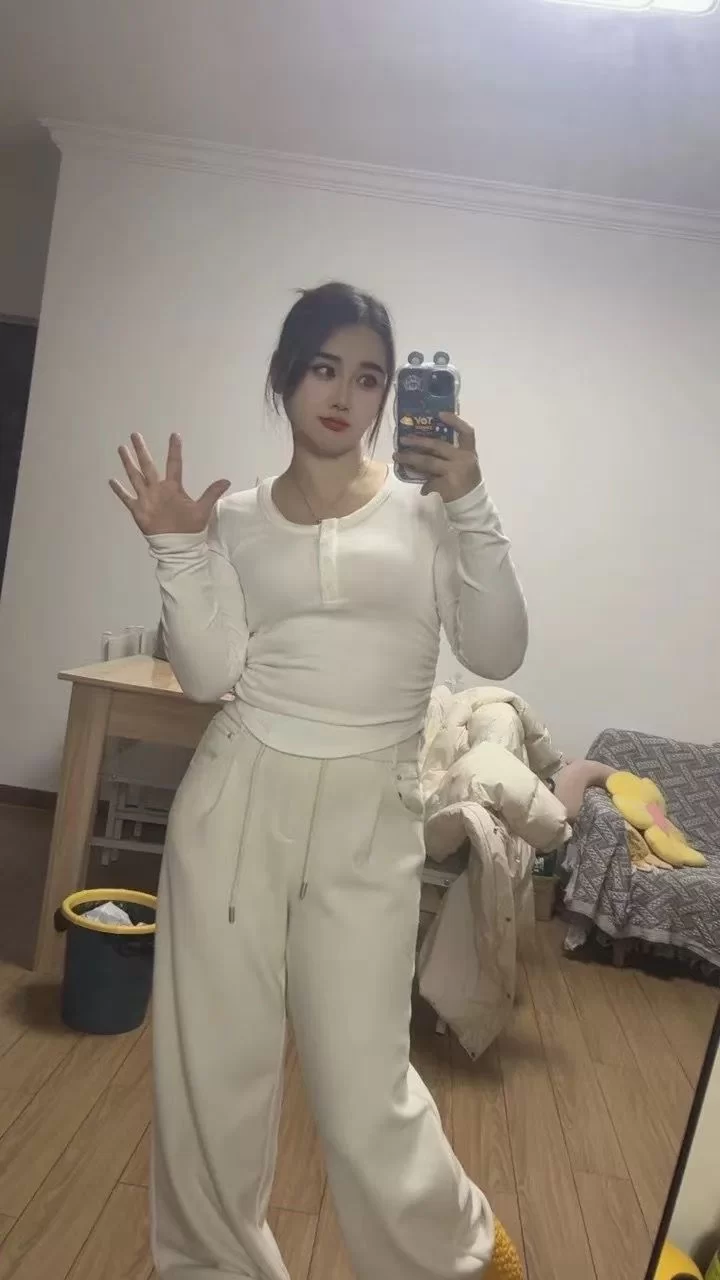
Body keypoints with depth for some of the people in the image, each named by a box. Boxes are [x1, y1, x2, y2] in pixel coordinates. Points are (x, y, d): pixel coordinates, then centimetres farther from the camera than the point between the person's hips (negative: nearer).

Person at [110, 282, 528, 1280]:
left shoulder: (426, 509, 3)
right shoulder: (237, 519, 6)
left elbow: (496, 654, -6)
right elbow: (208, 674, -1)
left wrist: (473, 508, -11)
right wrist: (177, 548, -9)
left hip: (368, 814, -1)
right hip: (239, 796, 2)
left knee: (363, 1082, 3)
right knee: (214, 1059, 11)